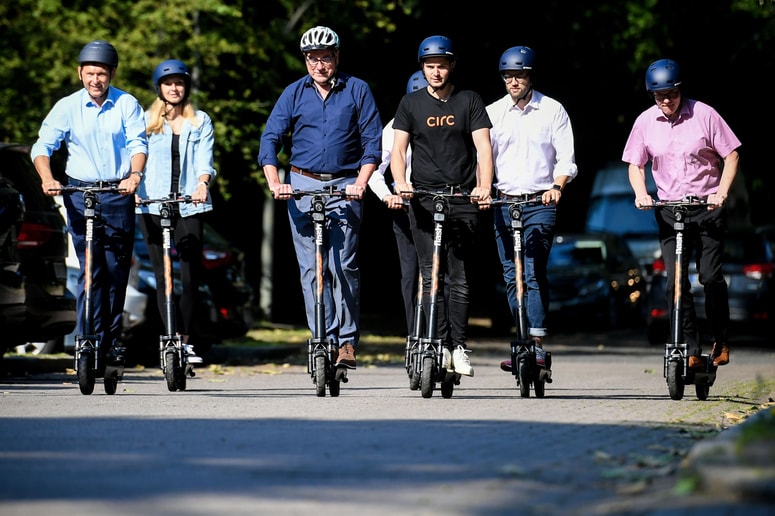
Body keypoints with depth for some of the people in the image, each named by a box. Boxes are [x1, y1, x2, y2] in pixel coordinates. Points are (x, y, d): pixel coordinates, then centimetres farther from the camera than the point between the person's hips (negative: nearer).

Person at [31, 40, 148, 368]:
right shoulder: (67, 107, 2)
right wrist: (47, 178, -21)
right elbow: (42, 146, -2)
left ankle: (112, 339, 17)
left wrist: (135, 174, -25)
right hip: (81, 194, -1)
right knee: (91, 270, -8)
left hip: (119, 194, 1)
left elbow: (138, 143, -5)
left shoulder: (127, 104, 2)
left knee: (117, 270, 4)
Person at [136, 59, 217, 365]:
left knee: (191, 275, -5)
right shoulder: (146, 121, 11)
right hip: (153, 203, 0)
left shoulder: (201, 122, 13)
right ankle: (175, 339, -5)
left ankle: (186, 340, 5)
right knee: (163, 276, -5)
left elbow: (204, 159, 2)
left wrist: (202, 183, -19)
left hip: (189, 205, 0)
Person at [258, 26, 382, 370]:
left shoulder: (357, 90, 4)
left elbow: (372, 141, 2)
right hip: (302, 186, 2)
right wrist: (274, 182, -11)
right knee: (312, 269, -2)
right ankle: (324, 340, -1)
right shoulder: (294, 93, 8)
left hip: (345, 187, -2)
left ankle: (347, 340, -4)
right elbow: (270, 138, 4)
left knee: (343, 265, -10)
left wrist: (360, 183, -11)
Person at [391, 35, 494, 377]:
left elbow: (483, 148, -1)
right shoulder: (411, 104, 10)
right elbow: (398, 149, 4)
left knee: (459, 278, 1)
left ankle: (458, 346, 4)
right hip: (424, 199, 0)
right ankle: (440, 345, -8)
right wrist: (400, 182, -16)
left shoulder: (470, 102, 7)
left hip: (463, 199, 0)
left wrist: (483, 187, -18)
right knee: (431, 275, -7)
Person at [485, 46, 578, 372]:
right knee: (511, 276, 2)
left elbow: (566, 158, 1)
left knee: (533, 272, -14)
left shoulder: (552, 110, 4)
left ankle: (537, 345, -16)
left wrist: (557, 187, -17)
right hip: (503, 202, 3)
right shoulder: (493, 112, 10)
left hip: (540, 202, -3)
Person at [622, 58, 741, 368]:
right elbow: (635, 164, 12)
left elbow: (731, 156, -1)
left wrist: (721, 192, -14)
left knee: (710, 276, -9)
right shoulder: (645, 122, 2)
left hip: (707, 207, -2)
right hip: (669, 211, 2)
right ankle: (691, 351, -2)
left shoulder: (703, 114, -6)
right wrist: (641, 193, -6)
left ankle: (721, 342, 10)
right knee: (675, 282, -6)